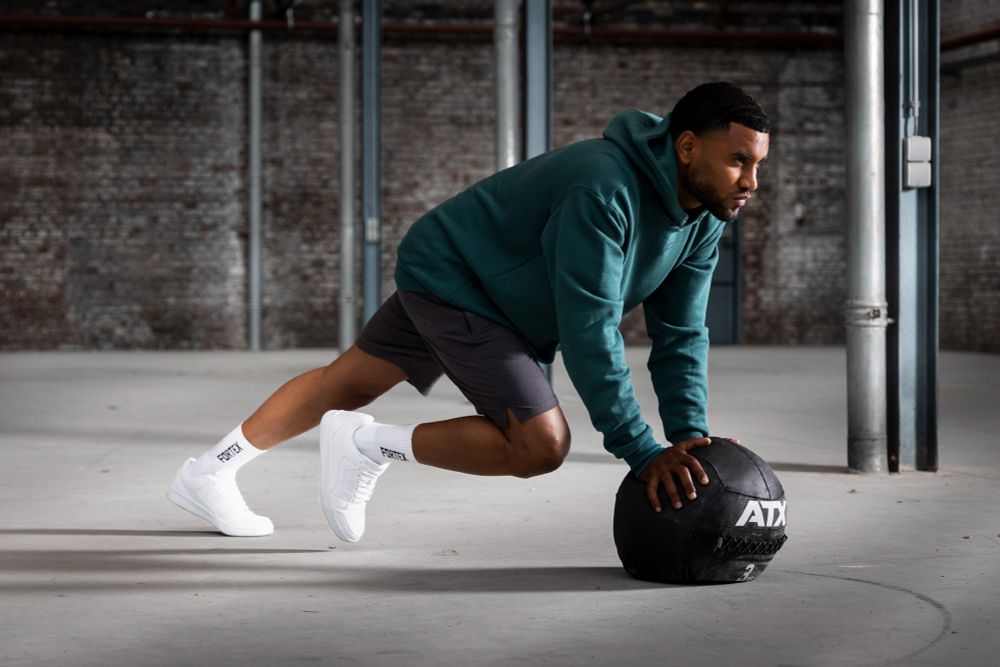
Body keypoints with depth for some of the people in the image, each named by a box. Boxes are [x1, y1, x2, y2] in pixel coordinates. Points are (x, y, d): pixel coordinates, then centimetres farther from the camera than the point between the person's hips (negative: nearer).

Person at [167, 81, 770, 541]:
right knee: (540, 445, -17)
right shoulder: (604, 190, -35)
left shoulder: (705, 218, -7)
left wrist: (690, 436, -14)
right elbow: (590, 332, -37)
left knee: (351, 381, 20)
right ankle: (369, 446, -2)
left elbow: (681, 335, -1)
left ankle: (209, 474, 36)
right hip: (451, 284, -9)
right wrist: (642, 453, -35)